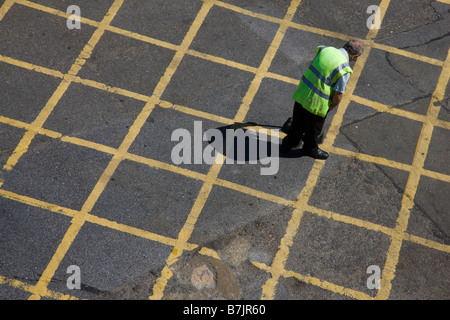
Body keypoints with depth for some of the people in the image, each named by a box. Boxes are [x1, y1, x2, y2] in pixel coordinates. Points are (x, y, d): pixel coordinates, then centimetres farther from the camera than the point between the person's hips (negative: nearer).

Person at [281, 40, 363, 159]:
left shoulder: (325, 50, -4)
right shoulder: (344, 70, -21)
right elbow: (338, 96, -18)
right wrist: (329, 109, 1)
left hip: (301, 95, 6)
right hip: (317, 103, -6)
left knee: (297, 122, 29)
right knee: (313, 129, 23)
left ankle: (289, 143, 51)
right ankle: (310, 149, 47)